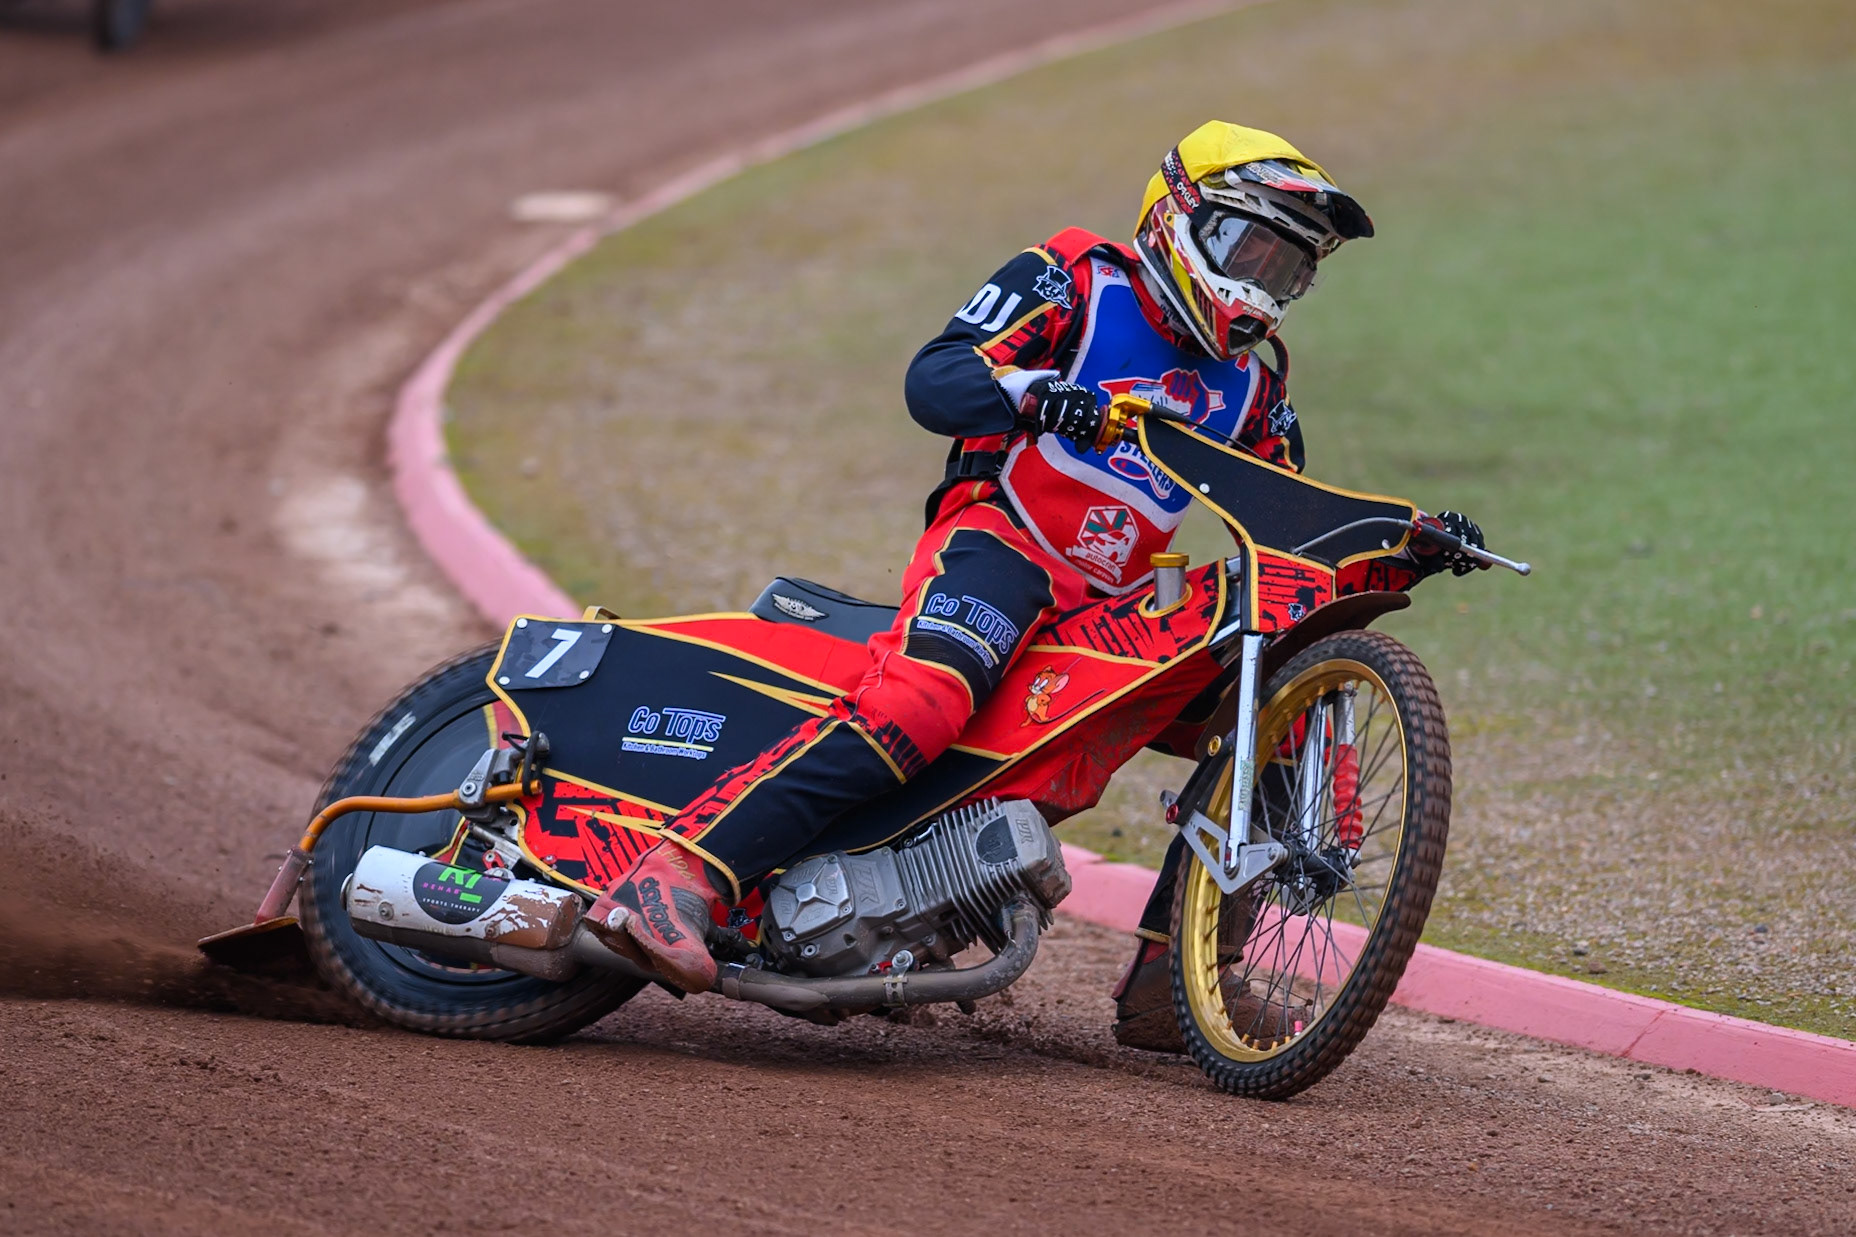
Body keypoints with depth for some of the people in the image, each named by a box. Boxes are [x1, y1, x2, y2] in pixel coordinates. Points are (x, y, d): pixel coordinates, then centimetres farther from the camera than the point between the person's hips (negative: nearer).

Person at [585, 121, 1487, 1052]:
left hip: (1111, 609, 7)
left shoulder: (1248, 384, 22)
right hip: (998, 542, -7)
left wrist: (1406, 550, 3)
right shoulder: (1077, 284, 3)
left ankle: (1166, 981, -4)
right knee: (924, 699, -34)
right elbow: (931, 381, -10)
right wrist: (1028, 391, -31)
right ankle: (675, 881, -44)